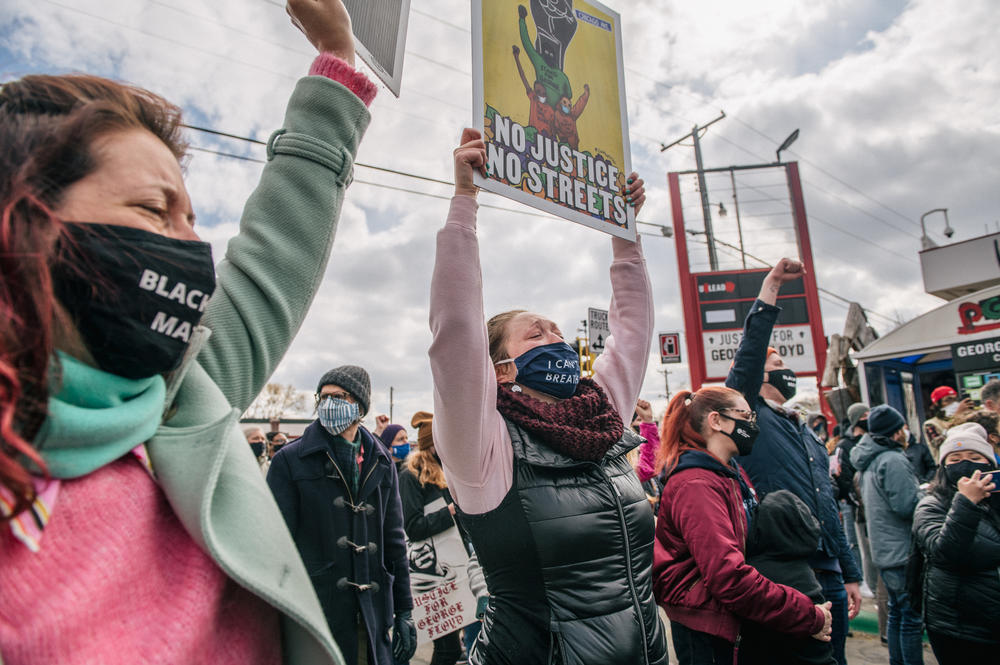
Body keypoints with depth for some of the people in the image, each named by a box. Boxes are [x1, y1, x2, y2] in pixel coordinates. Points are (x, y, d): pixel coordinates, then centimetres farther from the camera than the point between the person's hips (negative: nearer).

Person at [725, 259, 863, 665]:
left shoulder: (808, 435, 18)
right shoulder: (750, 416, -5)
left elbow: (829, 507, 21)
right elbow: (749, 352, -20)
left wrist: (851, 575, 20)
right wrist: (771, 285, -19)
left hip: (829, 574, 7)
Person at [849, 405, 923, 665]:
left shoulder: (869, 461, 13)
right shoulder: (893, 460, -18)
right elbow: (907, 506, -23)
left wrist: (920, 490, 17)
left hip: (885, 552, 10)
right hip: (902, 551, -10)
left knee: (897, 612, 19)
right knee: (912, 616, -2)